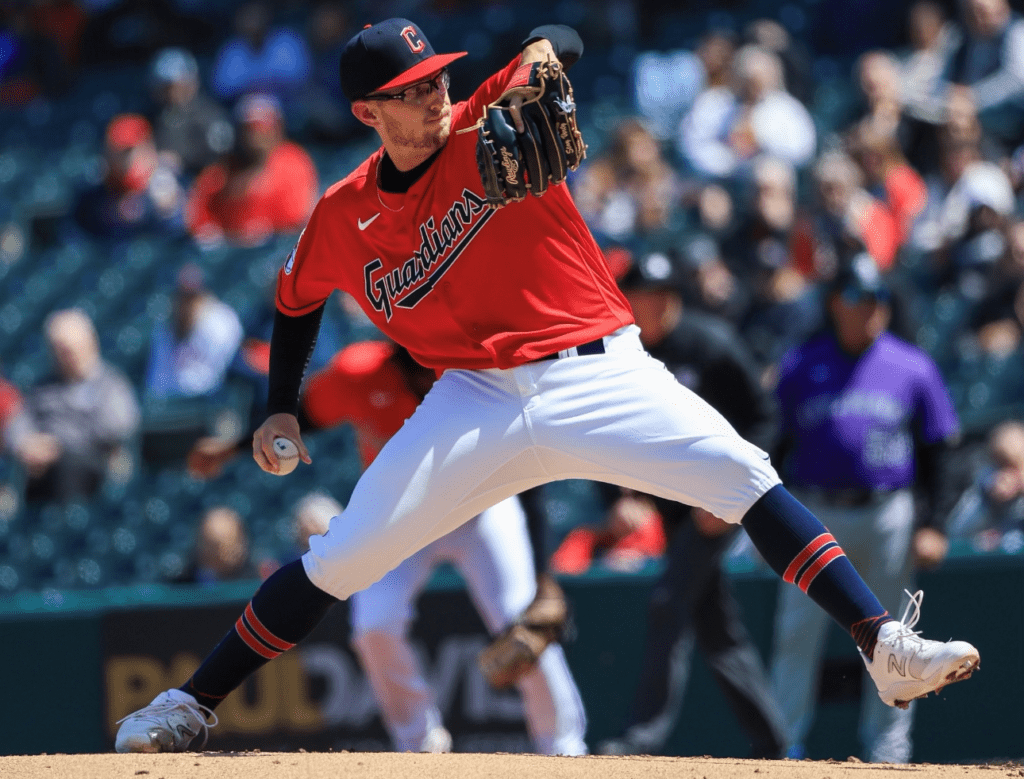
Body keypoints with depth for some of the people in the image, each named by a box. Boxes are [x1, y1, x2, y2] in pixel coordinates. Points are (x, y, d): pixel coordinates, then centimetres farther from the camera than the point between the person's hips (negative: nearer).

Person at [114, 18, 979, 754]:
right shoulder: (342, 219, 5)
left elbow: (558, 42, -16)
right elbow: (297, 302, 22)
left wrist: (535, 64, -37)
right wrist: (282, 410, 12)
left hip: (598, 374, -1)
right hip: (477, 401, 2)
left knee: (742, 473, -21)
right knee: (338, 558, -6)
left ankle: (886, 648, -25)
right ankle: (188, 707, 8)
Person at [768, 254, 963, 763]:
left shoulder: (913, 368, 6)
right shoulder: (800, 367, 7)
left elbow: (936, 451, 7)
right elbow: (774, 446, 9)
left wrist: (932, 525, -1)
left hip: (888, 516, 0)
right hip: (815, 514, 0)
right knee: (797, 633, -5)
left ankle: (887, 750, 10)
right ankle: (785, 745, 0)